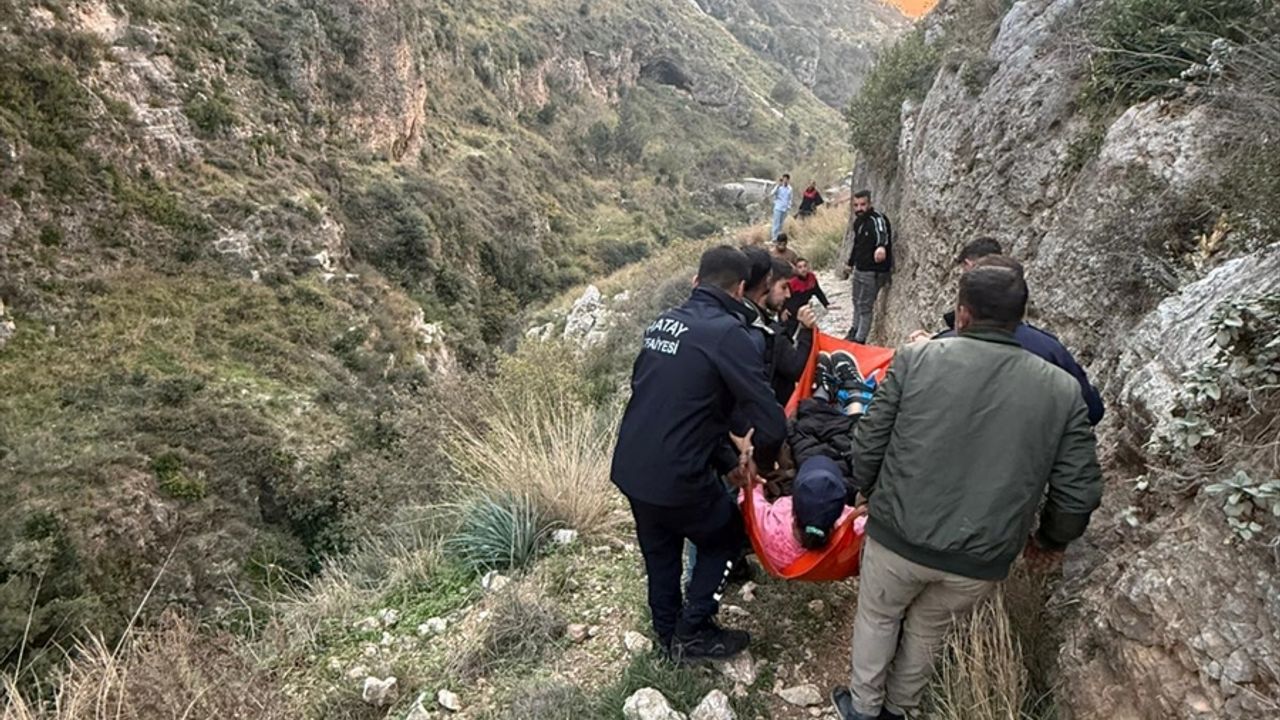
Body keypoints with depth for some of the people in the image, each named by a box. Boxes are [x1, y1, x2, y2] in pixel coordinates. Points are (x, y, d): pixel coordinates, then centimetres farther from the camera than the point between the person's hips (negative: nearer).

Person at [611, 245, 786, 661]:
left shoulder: (663, 323, 8)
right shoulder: (728, 334, -16)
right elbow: (771, 424, -18)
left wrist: (726, 460, 17)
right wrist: (760, 459, 6)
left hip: (629, 468, 7)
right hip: (677, 478, -7)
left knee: (660, 555, 26)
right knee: (726, 539, 20)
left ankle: (669, 634, 43)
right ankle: (693, 632, 23)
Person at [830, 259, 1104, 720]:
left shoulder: (917, 358, -11)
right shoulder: (1062, 390, -5)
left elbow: (869, 441, -6)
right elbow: (1079, 492, -2)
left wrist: (869, 491, 14)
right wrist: (1052, 540, 18)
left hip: (899, 535, -1)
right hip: (981, 560, 2)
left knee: (877, 618, 25)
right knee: (927, 629, 27)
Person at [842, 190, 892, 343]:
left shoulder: (877, 220, -21)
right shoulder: (858, 221, 8)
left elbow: (882, 234, -44)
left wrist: (881, 246, -66)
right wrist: (850, 263, 32)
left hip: (873, 272, -9)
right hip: (859, 269, 9)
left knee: (865, 307, -4)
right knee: (857, 302, 23)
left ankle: (859, 339, 7)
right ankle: (855, 330, 41)